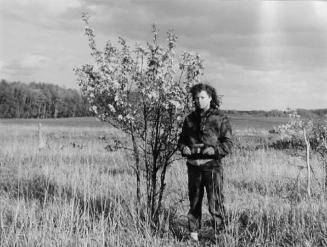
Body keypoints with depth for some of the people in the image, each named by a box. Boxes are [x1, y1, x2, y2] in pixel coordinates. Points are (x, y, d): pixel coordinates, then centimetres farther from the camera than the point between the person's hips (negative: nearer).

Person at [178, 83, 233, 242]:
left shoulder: (220, 120, -3)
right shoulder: (189, 119, 11)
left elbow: (228, 145, -5)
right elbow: (182, 139, 19)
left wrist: (214, 150, -21)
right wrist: (183, 148, -3)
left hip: (212, 165, -4)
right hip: (193, 166, 5)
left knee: (215, 204, -6)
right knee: (194, 201, 13)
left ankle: (220, 233, 6)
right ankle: (194, 234, 24)